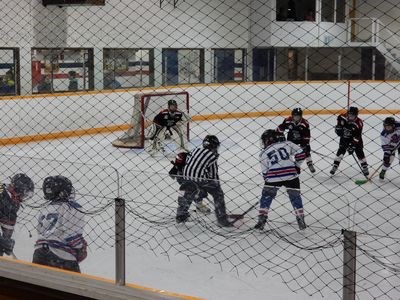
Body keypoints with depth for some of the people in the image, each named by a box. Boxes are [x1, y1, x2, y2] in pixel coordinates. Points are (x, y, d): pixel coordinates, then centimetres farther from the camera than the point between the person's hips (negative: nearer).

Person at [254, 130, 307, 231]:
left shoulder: (264, 153, 10)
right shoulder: (287, 144, 11)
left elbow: (265, 172, 6)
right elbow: (300, 153, 5)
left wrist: (267, 180, 21)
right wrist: (297, 165, 18)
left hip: (273, 177, -1)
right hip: (291, 176, 1)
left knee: (266, 196, 16)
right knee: (295, 196, 17)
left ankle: (261, 220, 9)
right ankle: (301, 221, 15)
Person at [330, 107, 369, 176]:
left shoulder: (359, 123, -27)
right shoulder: (343, 117, -18)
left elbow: (357, 137, -28)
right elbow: (339, 118, 10)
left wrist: (352, 146, -32)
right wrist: (338, 127, -3)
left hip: (355, 139, -2)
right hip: (344, 137, 2)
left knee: (359, 152, -5)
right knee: (341, 151, -6)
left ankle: (365, 167, 10)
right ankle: (335, 166, 2)